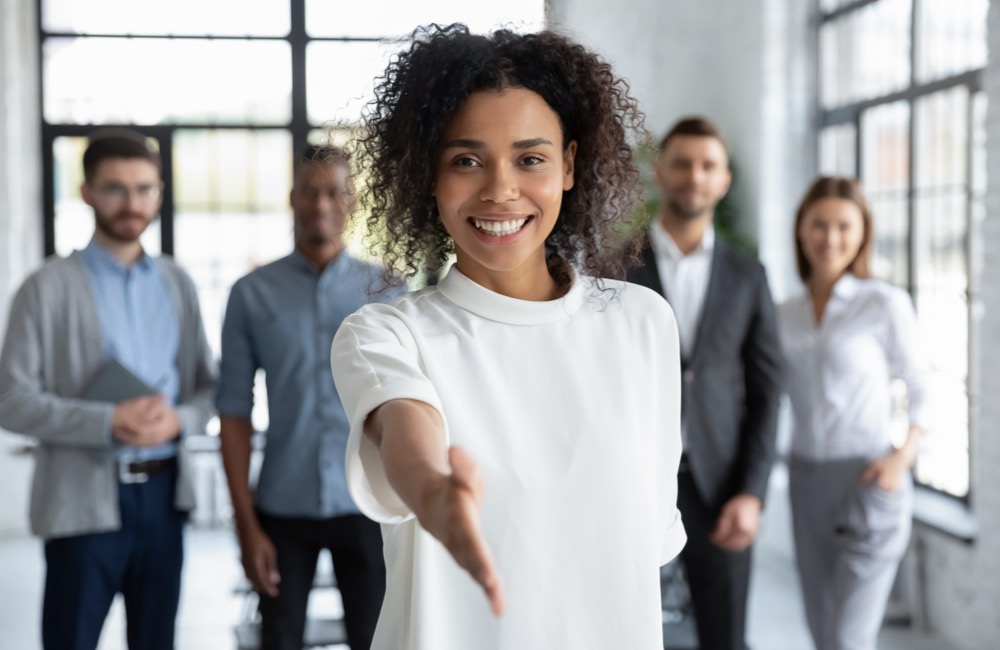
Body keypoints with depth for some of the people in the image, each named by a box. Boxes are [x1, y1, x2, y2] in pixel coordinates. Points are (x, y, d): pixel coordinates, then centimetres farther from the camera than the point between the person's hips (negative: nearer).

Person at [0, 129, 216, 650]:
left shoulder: (177, 284, 10)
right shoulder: (48, 288, -3)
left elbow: (208, 386, 11)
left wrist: (178, 419, -12)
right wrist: (109, 423, -21)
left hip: (164, 493, 4)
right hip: (85, 500, -4)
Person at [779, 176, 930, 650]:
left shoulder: (885, 303, -6)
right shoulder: (785, 316, 8)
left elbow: (920, 391, 1)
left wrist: (904, 455, -15)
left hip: (869, 482, -5)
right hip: (807, 481, 5)